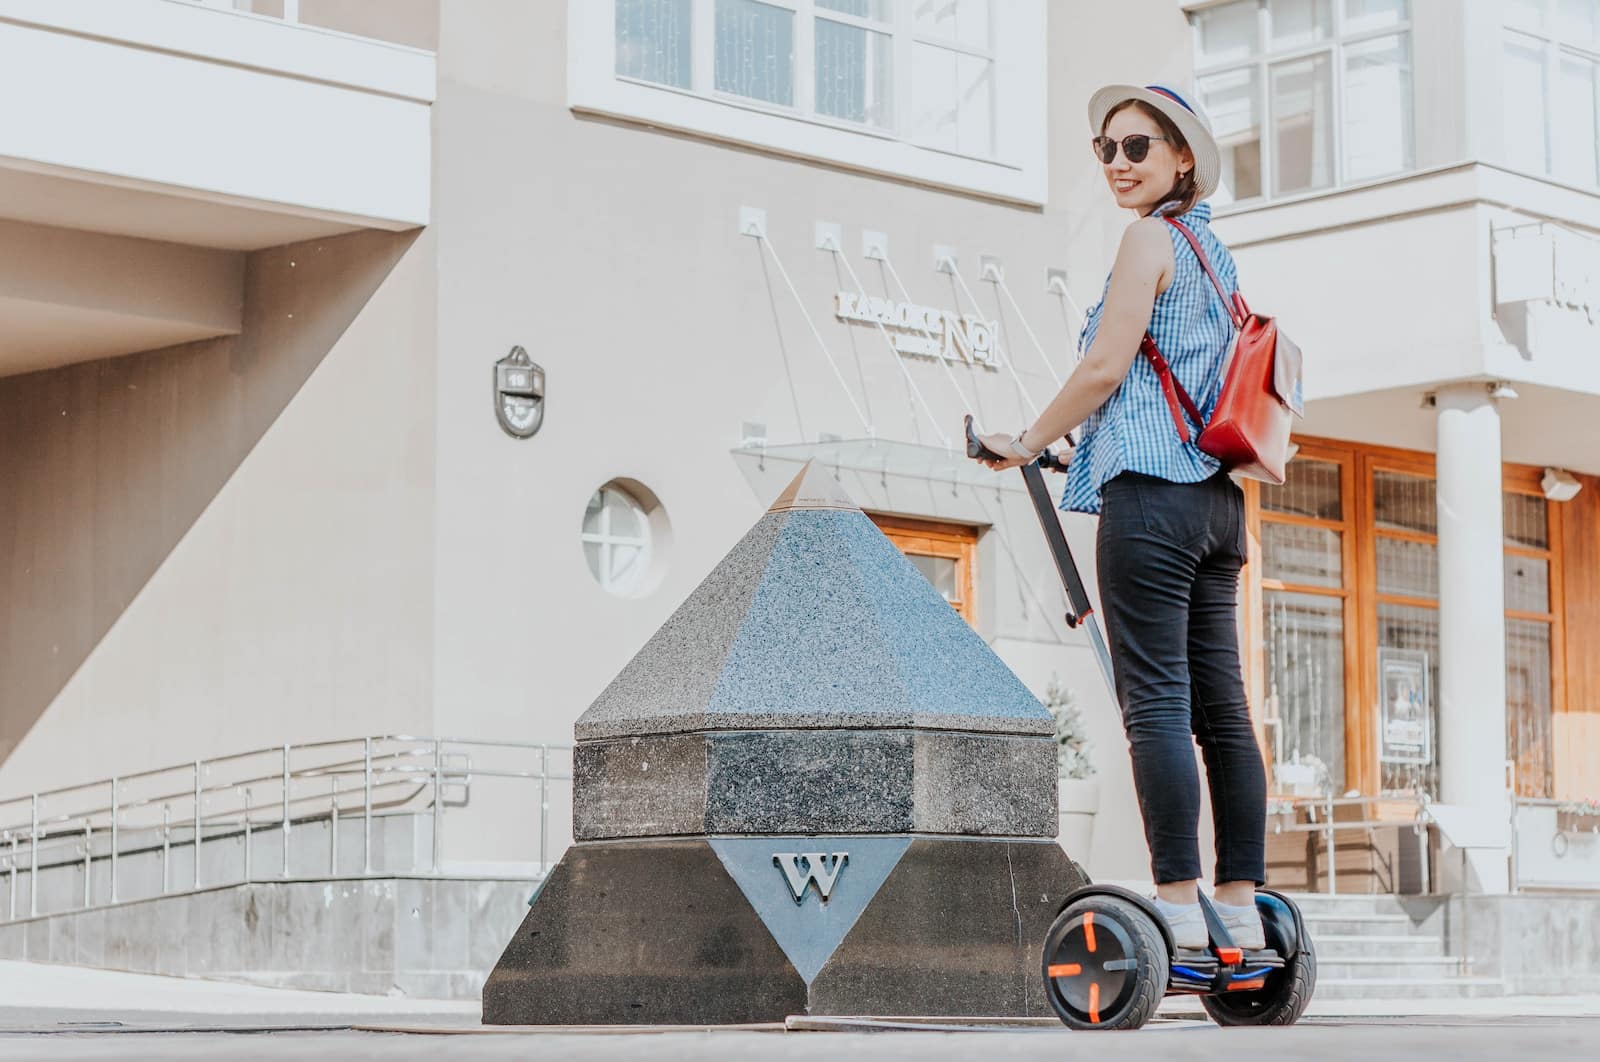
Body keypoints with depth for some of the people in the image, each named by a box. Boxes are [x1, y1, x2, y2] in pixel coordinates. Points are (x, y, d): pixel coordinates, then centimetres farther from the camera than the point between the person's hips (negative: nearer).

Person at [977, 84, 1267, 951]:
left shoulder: (1151, 237, -5)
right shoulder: (1214, 251, 21)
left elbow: (1104, 369, -10)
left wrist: (1026, 443, 2)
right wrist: (1065, 443, 30)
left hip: (1152, 492, -9)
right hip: (1216, 498, 9)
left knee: (1155, 701, -10)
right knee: (1221, 706, 7)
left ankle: (1178, 902, -12)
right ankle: (1242, 904, 7)